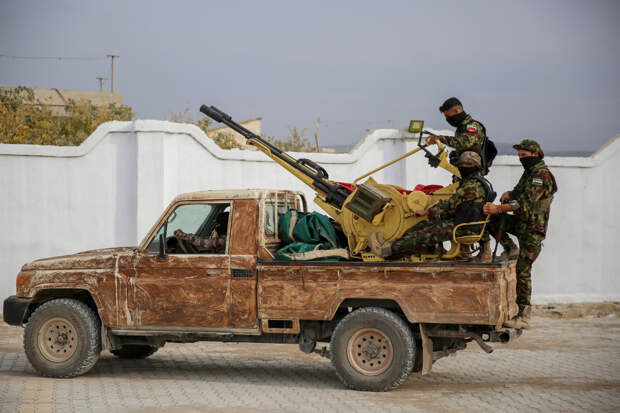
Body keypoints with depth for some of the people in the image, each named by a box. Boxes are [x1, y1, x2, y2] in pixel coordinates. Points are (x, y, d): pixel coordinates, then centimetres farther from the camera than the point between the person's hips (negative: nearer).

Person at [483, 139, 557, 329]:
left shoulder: (542, 175, -17)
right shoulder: (529, 172, 14)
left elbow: (526, 203, -28)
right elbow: (519, 193, 22)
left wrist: (498, 208, -34)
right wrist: (509, 194, -3)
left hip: (533, 230, -9)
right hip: (521, 223, 9)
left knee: (522, 271, -10)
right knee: (491, 219, -3)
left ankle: (524, 317, -5)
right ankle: (510, 248, 7)